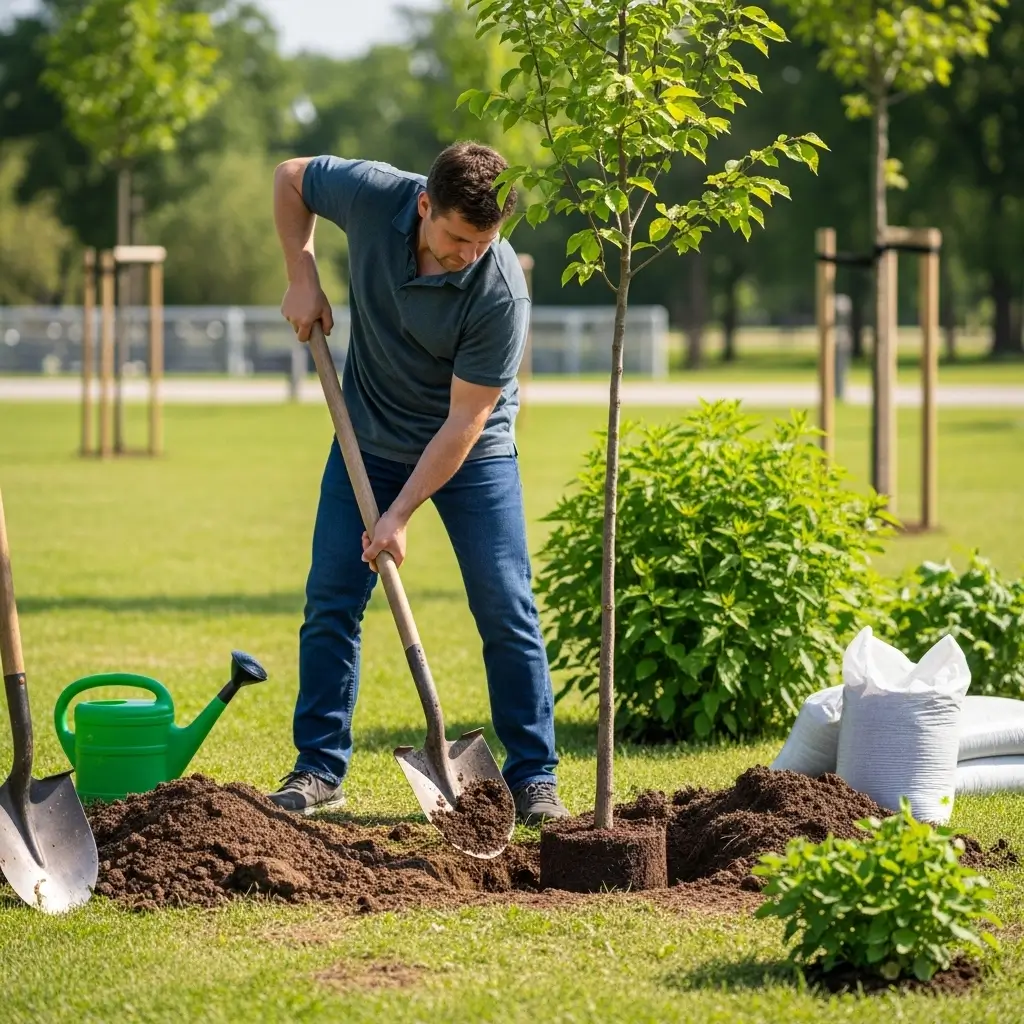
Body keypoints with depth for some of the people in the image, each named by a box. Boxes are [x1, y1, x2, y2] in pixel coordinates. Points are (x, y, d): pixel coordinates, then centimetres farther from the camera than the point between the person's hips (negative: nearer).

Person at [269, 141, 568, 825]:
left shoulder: (501, 292, -31)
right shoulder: (372, 196, -23)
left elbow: (464, 421, -25)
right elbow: (291, 177, 0)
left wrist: (400, 514, -24)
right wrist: (301, 274, -9)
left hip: (472, 450, -3)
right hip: (371, 438, 3)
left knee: (506, 610, -6)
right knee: (330, 602, 0)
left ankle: (535, 778, 3)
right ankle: (320, 769, 9)